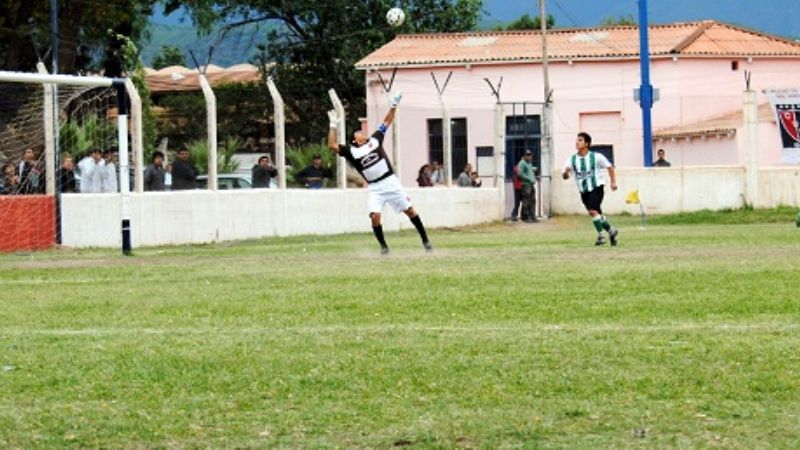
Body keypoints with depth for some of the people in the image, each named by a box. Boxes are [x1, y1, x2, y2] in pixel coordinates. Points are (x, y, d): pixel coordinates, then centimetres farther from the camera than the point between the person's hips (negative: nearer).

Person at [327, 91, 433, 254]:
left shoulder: (374, 140, 8)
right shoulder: (351, 151, 3)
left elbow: (387, 122, 15)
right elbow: (332, 145, -7)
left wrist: (393, 106, 6)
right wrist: (333, 125, -10)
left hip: (391, 182, 1)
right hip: (375, 188, -1)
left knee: (409, 210, 3)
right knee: (375, 216, -15)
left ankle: (425, 240, 15)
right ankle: (383, 246, 3)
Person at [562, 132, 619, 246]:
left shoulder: (596, 157, -10)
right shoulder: (572, 159, -2)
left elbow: (609, 166, 2)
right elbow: (565, 175, -8)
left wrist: (613, 182, -3)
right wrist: (565, 173, -32)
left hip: (597, 187, -5)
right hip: (583, 190, 5)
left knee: (593, 211, -22)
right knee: (597, 214, 12)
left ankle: (600, 236, -10)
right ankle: (611, 231, 34)